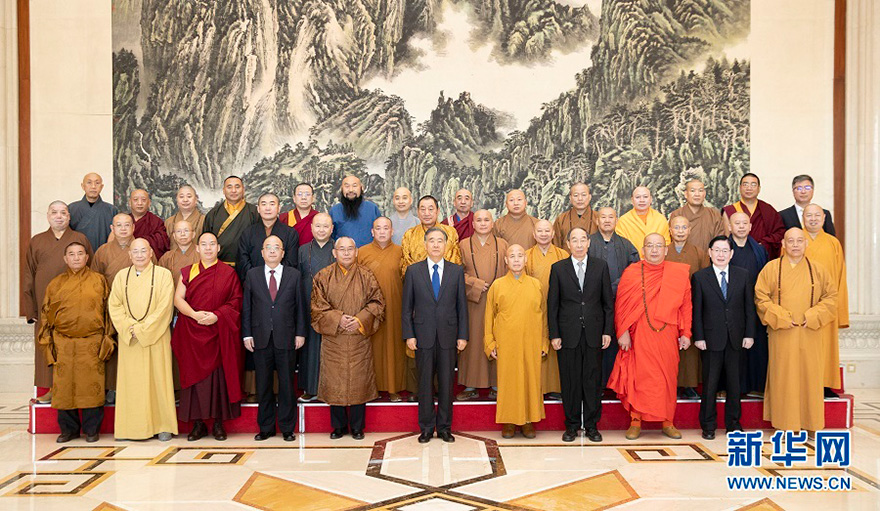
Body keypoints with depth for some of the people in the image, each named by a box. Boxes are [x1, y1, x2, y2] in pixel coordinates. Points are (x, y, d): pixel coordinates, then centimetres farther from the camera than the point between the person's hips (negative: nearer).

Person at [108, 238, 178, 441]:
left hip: (155, 337, -3)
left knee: (158, 378, -1)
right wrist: (128, 327, -8)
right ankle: (132, 427, 12)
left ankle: (163, 425, 7)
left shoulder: (163, 275, -1)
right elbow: (114, 305, 7)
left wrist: (142, 329, -12)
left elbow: (164, 306, -8)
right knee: (131, 380, 4)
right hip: (129, 339, 3)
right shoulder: (121, 276, 11)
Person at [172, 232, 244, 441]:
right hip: (192, 332, 2)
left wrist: (217, 315, -14)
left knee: (219, 375, -2)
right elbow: (178, 299, 3)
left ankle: (218, 423, 7)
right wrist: (194, 314, -14)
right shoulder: (187, 272, 10)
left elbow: (236, 301, 0)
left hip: (219, 332, -1)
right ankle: (198, 424, 9)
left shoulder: (229, 273, 5)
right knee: (195, 375, 1)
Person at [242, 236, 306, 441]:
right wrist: (247, 334, 0)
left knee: (286, 384, 5)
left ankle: (287, 428, 17)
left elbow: (300, 306, 5)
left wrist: (300, 333, 0)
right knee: (263, 386, 8)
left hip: (286, 339, -1)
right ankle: (265, 428, 19)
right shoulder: (252, 275, 6)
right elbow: (246, 307, 6)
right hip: (261, 339, 1)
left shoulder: (294, 275, 5)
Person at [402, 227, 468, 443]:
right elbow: (407, 307, 4)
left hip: (448, 336, 1)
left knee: (447, 383, 6)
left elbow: (462, 305, 5)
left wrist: (463, 335, 0)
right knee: (425, 383, 6)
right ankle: (426, 427, 18)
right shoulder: (413, 270, 3)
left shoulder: (457, 271, 5)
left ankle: (444, 427, 19)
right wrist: (409, 335, -3)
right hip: (423, 336, 0)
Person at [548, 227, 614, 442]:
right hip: (568, 334, 0)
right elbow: (552, 304, 3)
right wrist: (554, 334, -3)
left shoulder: (601, 266, 6)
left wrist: (608, 331, 0)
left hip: (594, 334, 1)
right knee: (570, 381, 4)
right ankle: (572, 425, 16)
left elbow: (608, 302, 7)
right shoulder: (558, 268, 4)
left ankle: (592, 425, 17)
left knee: (593, 380, 5)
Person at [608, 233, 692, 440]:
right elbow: (621, 305, 0)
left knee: (668, 377, 7)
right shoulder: (631, 273, 2)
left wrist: (685, 333, 2)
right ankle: (636, 422, 10)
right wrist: (623, 332, -7)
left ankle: (667, 422, 19)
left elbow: (686, 305, 7)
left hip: (668, 336, 2)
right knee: (639, 377, 0)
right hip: (639, 336, -2)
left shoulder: (679, 274, 6)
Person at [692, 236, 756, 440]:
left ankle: (733, 423, 23)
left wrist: (749, 334, 0)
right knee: (710, 383, 4)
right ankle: (708, 425, 15)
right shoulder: (699, 277, 1)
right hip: (711, 338, -2)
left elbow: (749, 307, 6)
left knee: (734, 382, 10)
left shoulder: (743, 275, 6)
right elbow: (696, 310, -1)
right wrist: (698, 337, -7)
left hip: (736, 338, 2)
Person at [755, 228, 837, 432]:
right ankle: (785, 424, 8)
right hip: (782, 334, -2)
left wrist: (813, 316, -8)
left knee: (810, 376, 4)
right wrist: (781, 318, -12)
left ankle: (810, 423, 16)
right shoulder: (771, 268, 3)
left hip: (810, 334, 2)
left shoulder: (818, 269, 9)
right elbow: (761, 297, -1)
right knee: (783, 377, 0)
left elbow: (831, 296, 7)